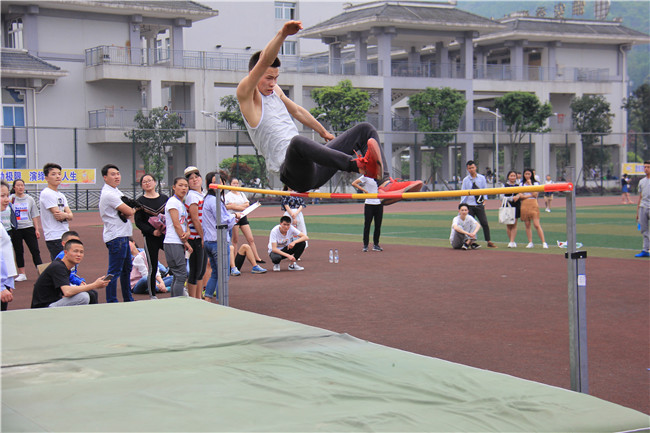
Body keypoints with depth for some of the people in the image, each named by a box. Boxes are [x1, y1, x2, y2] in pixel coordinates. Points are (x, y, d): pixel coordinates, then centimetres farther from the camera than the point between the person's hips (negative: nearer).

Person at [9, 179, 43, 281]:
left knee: (35, 251, -2)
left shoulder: (29, 199, 7)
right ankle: (22, 274, 14)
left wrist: (37, 229, 5)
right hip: (15, 229, -1)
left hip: (28, 227, 1)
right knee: (19, 252, 6)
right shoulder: (10, 199, 0)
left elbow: (34, 215, 9)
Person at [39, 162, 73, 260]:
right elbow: (57, 215, -17)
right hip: (54, 238, -9)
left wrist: (65, 215, -14)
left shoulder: (61, 195, 17)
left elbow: (70, 216, 7)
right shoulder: (46, 193, -10)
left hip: (65, 236, 9)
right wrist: (67, 215, 1)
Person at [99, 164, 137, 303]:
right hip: (116, 237, -11)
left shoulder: (116, 191, 16)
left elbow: (128, 210, 12)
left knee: (127, 268, 18)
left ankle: (128, 299, 28)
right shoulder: (108, 194, -17)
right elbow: (129, 211, -19)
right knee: (114, 271, -7)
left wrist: (126, 213, -10)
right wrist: (133, 210, 3)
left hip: (123, 236, 11)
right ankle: (111, 302, -4)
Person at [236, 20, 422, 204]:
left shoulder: (275, 90, 20)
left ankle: (385, 184, -17)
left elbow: (297, 111, 37)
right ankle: (360, 165, -56)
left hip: (313, 166, 9)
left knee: (365, 129, 6)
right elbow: (264, 62, -21)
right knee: (297, 141, -44)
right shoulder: (247, 95, -5)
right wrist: (282, 34, -34)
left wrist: (324, 133, 45)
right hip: (293, 172, -9)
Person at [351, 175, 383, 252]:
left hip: (379, 204, 5)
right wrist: (365, 191, -13)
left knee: (378, 226, 7)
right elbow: (354, 183, -11)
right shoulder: (365, 177, -4)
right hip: (369, 204, -5)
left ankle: (376, 245, 16)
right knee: (367, 225, -2)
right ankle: (365, 246, 4)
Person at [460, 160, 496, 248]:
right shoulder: (465, 180, 3)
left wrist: (484, 200, -1)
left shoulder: (482, 178, 5)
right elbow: (463, 194, 4)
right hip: (469, 206, 0)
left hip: (479, 205, 0)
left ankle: (489, 242, 1)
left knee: (484, 223, -6)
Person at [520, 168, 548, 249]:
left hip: (533, 205, -3)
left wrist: (530, 184, -6)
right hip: (524, 205, 4)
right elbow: (520, 196, 2)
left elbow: (535, 194, -9)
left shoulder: (535, 183, 5)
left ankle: (544, 243, -11)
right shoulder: (522, 184, 13)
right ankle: (530, 243, 8)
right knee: (527, 225, 3)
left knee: (536, 224, -11)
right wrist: (530, 195, -9)